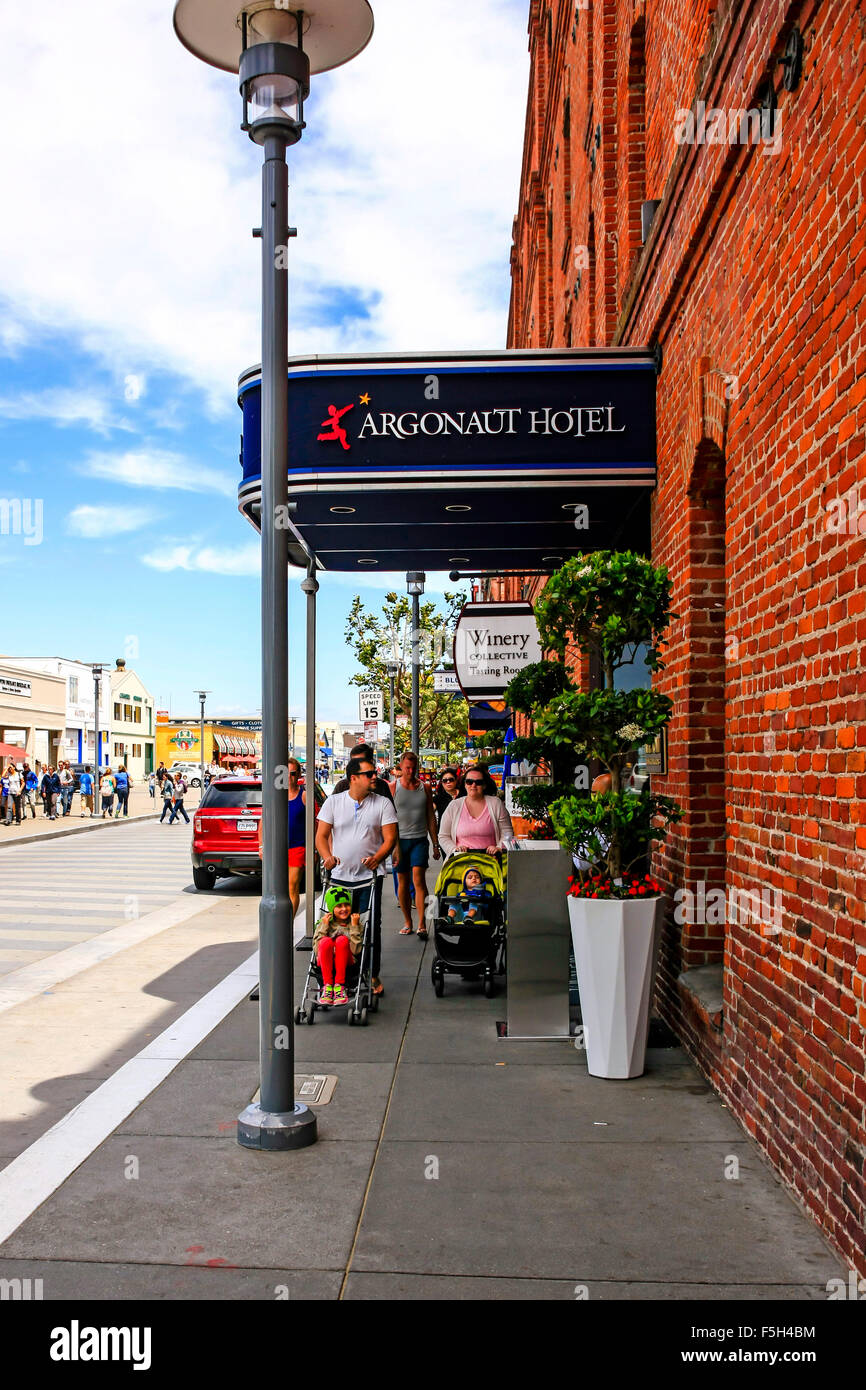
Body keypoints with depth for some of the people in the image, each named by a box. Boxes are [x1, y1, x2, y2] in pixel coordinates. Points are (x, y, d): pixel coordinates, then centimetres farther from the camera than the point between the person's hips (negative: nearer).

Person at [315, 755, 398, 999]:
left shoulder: (383, 803, 3)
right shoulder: (334, 802, 5)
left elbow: (390, 837, -2)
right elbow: (321, 835, 3)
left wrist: (377, 858, -20)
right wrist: (327, 856, -16)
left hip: (370, 876, -1)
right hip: (339, 876, 1)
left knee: (371, 926, -1)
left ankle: (373, 976, 11)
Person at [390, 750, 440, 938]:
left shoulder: (424, 788, 7)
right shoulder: (393, 788, 3)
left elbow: (431, 818, 11)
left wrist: (436, 844, 8)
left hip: (420, 840, 0)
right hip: (400, 840, 0)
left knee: (418, 878, -13)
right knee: (402, 882, 7)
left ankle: (421, 925, -13)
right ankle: (407, 922, 20)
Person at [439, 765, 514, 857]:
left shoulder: (495, 803, 8)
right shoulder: (454, 806, 9)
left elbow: (507, 832, 9)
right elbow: (443, 836, 11)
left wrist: (499, 848, -7)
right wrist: (454, 849, -5)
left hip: (489, 857, -1)